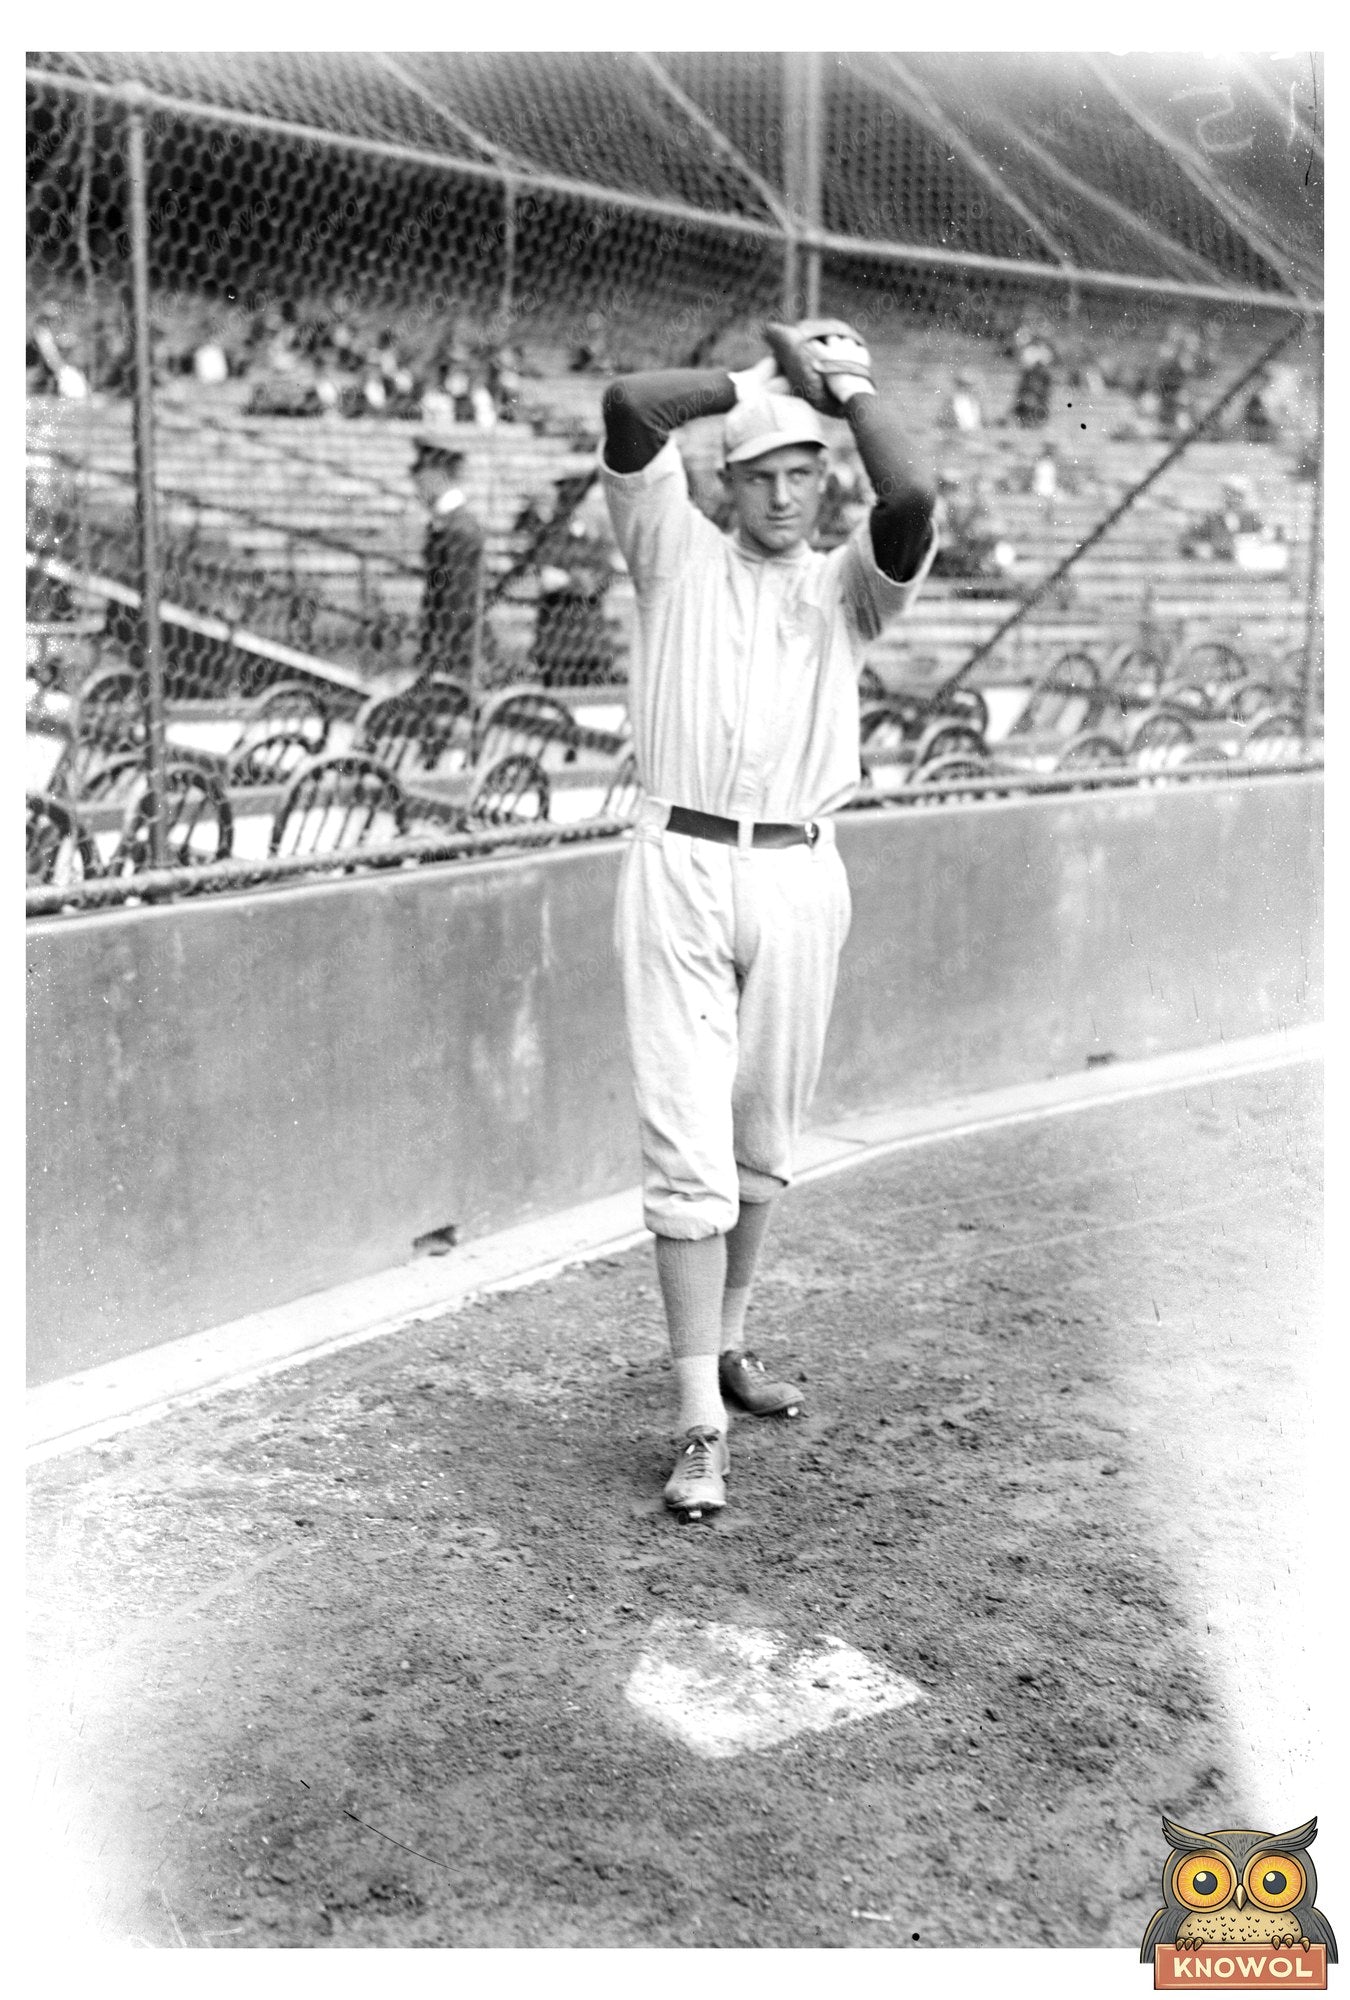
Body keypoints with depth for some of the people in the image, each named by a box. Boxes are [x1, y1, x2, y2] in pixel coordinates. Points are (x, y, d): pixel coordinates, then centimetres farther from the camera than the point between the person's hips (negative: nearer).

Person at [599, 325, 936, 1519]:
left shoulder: (848, 587, 11)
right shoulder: (679, 556, 8)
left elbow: (912, 506, -11)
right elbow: (630, 407, -5)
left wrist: (855, 388, 2)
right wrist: (751, 382, 6)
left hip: (799, 881, 3)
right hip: (681, 871, -2)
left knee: (765, 1147, 15)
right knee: (690, 1152, -7)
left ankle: (727, 1343, 36)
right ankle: (702, 1426, -5)